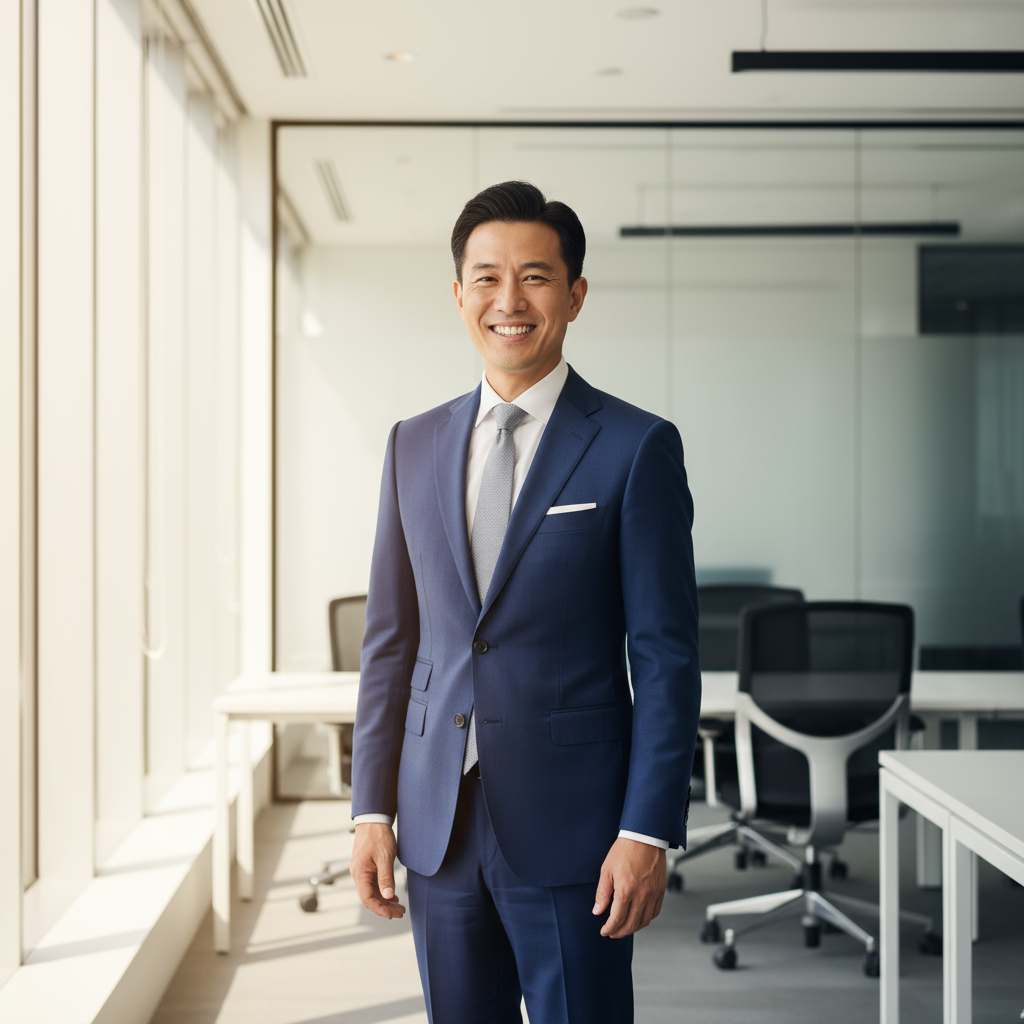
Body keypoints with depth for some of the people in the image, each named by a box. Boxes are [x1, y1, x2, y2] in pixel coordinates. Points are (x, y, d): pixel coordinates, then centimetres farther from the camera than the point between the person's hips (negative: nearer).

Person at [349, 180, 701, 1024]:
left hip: (570, 827, -4)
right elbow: (390, 641, 11)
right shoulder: (414, 446, 9)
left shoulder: (637, 448, -5)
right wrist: (372, 809, 6)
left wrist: (647, 833, -12)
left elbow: (668, 658, -7)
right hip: (440, 827, 4)